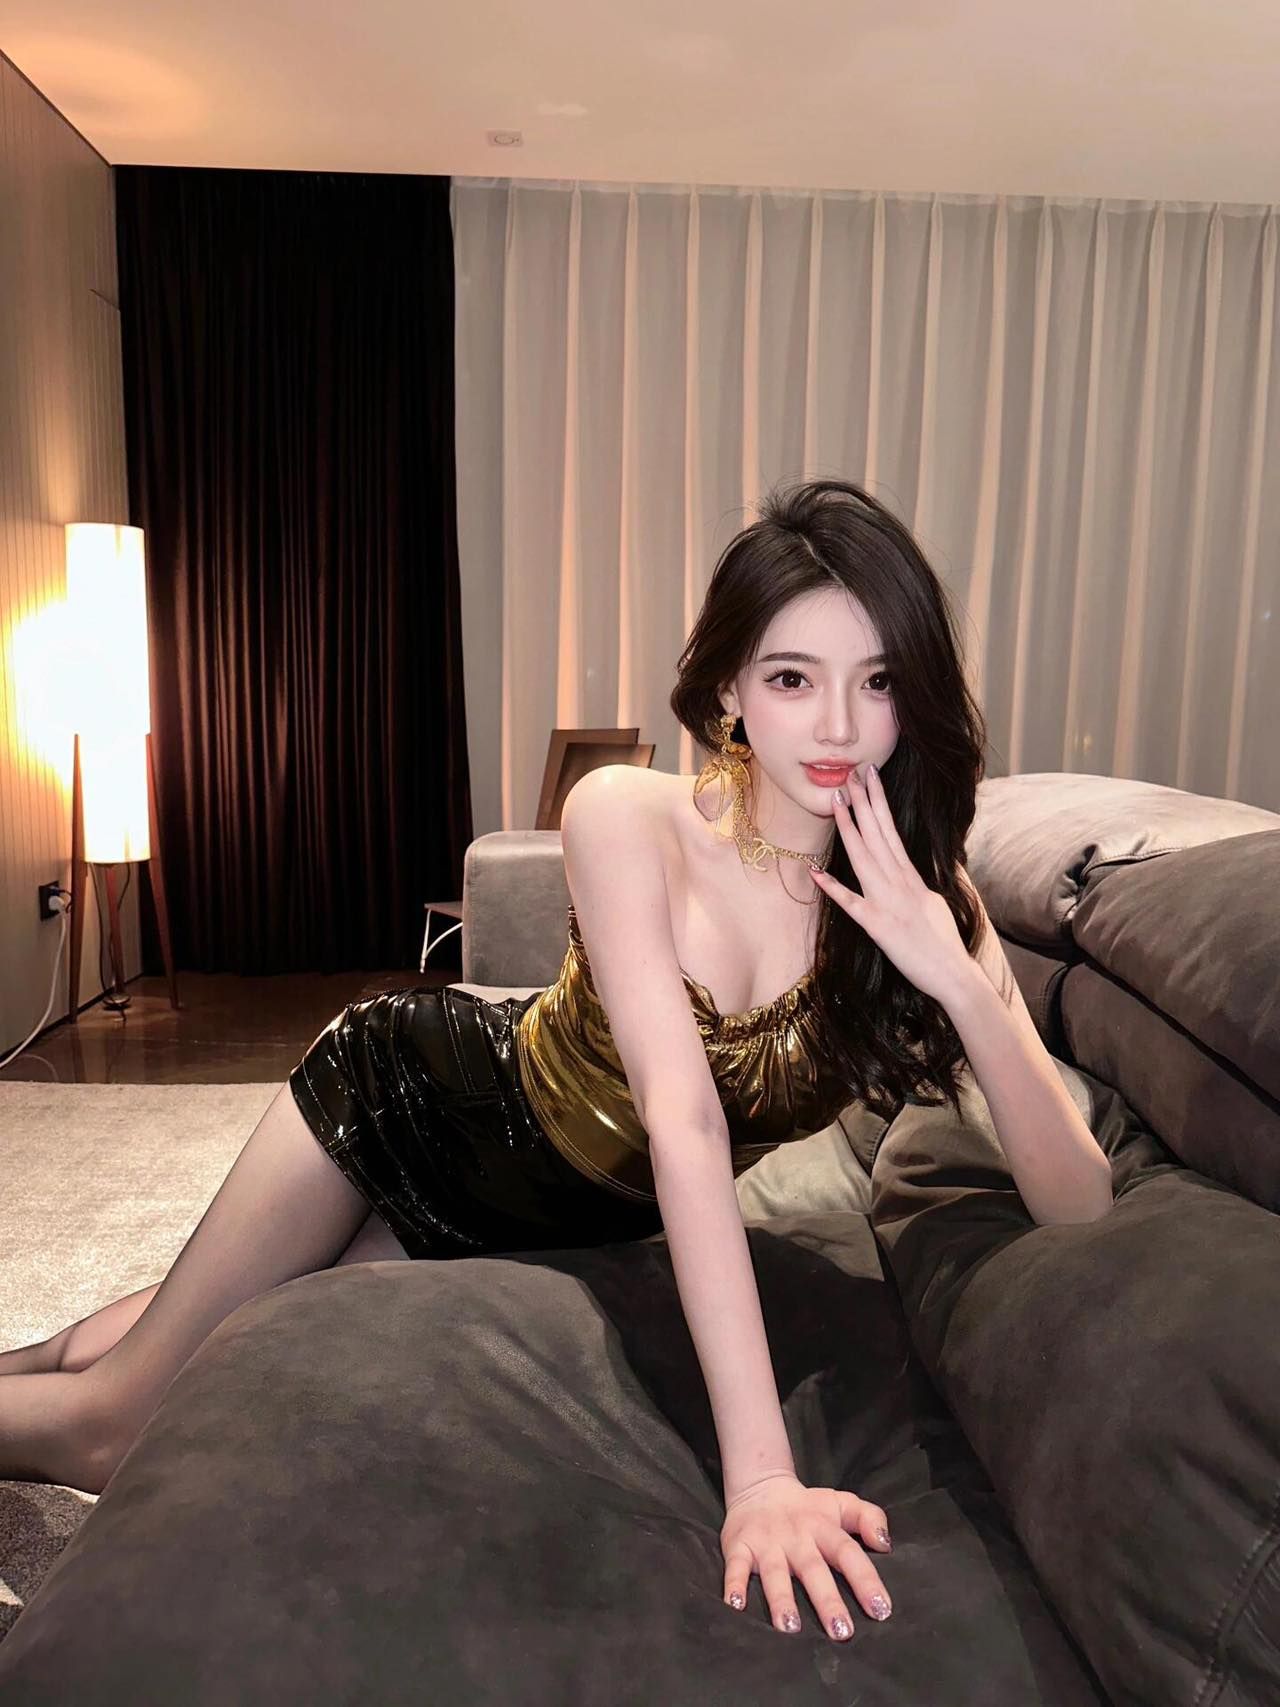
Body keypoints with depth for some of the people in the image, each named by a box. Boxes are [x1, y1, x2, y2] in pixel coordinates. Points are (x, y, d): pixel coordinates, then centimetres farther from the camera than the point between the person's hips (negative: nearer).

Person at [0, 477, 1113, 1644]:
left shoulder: (920, 892, -20)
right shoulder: (628, 818, -28)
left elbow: (1082, 1211, -23)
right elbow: (682, 1116, -37)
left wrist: (960, 981, -40)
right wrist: (760, 1472, -42)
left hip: (578, 1225, 3)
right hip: (423, 1096, -3)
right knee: (118, 1423, 5)